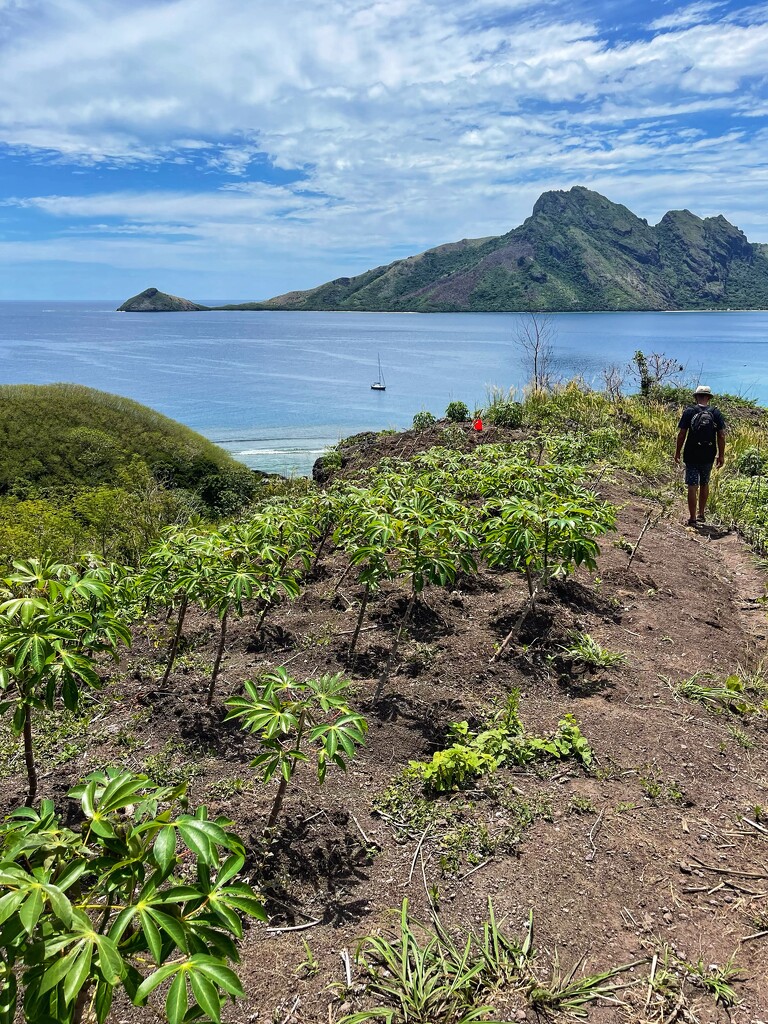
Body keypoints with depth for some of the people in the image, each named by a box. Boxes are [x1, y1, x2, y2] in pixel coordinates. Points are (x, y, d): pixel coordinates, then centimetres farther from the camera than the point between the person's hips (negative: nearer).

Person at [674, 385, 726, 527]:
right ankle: (701, 514, 28)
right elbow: (721, 436, 0)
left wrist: (677, 453, 3)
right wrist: (721, 455, 9)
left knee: (692, 486, 1)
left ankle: (692, 518, 3)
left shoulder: (689, 411, -6)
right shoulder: (716, 413, 1)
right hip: (709, 456, 3)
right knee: (704, 484, 19)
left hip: (691, 455, -3)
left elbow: (681, 434, -7)